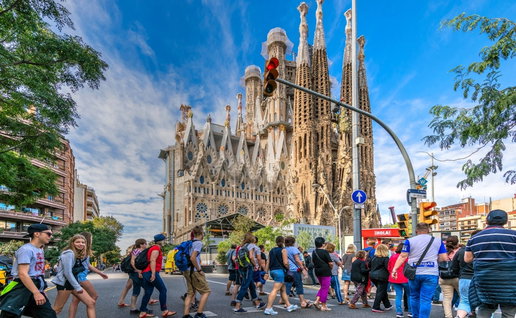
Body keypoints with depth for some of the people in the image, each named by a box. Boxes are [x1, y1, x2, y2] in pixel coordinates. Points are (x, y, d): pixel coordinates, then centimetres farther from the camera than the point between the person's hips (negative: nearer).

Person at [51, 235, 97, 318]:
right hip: (64, 283, -9)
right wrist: (77, 287, -18)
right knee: (57, 309, -1)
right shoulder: (69, 253, -15)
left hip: (74, 283, 9)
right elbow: (67, 272, -21)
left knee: (91, 303, 2)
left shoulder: (78, 255, 13)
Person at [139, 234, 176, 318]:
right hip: (151, 273, -10)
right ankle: (164, 311, -1)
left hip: (146, 273, 10)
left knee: (148, 292, 9)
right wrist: (153, 274, -25)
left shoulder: (153, 248, 22)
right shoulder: (156, 248, -9)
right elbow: (152, 261, -20)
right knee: (163, 290, -4)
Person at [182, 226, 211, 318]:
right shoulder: (199, 243, -14)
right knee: (206, 291, 3)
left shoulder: (190, 243, 12)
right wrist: (199, 270, -15)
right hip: (194, 271, -8)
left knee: (190, 293, 14)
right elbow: (192, 258, -24)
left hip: (187, 271, 8)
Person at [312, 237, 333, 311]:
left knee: (322, 287, 21)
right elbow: (330, 263, -15)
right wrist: (331, 268, 4)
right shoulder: (325, 252, -15)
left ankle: (317, 300, 8)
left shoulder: (314, 252, 7)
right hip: (325, 272, -7)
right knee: (325, 288, 2)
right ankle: (323, 306, 6)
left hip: (317, 272, 7)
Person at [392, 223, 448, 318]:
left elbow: (403, 256, -2)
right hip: (431, 274, 0)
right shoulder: (438, 241, 7)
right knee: (426, 299, 0)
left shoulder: (410, 241, 2)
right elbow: (444, 258, 6)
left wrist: (395, 268, 0)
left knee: (414, 296, 17)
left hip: (414, 273, 0)